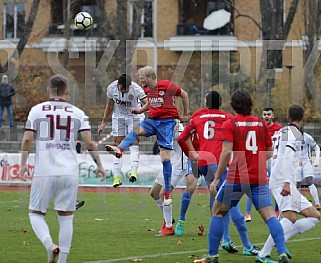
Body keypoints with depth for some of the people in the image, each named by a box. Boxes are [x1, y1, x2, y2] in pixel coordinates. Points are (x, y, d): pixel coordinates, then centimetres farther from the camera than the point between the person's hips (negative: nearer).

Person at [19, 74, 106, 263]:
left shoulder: (37, 110, 3)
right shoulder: (77, 113, 6)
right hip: (69, 172, 1)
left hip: (44, 172, -1)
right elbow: (89, 143, 0)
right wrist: (99, 164, 12)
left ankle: (49, 244, -16)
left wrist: (23, 164, 7)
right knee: (66, 217, 10)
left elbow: (27, 139, -4)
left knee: (36, 213, 10)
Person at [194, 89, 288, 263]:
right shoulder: (261, 124, 8)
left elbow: (227, 152, -13)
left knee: (217, 212, 12)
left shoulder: (229, 124, -3)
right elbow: (269, 152, 14)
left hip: (237, 178, -3)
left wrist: (217, 178, -12)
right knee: (269, 215, 0)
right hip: (259, 178, 3)